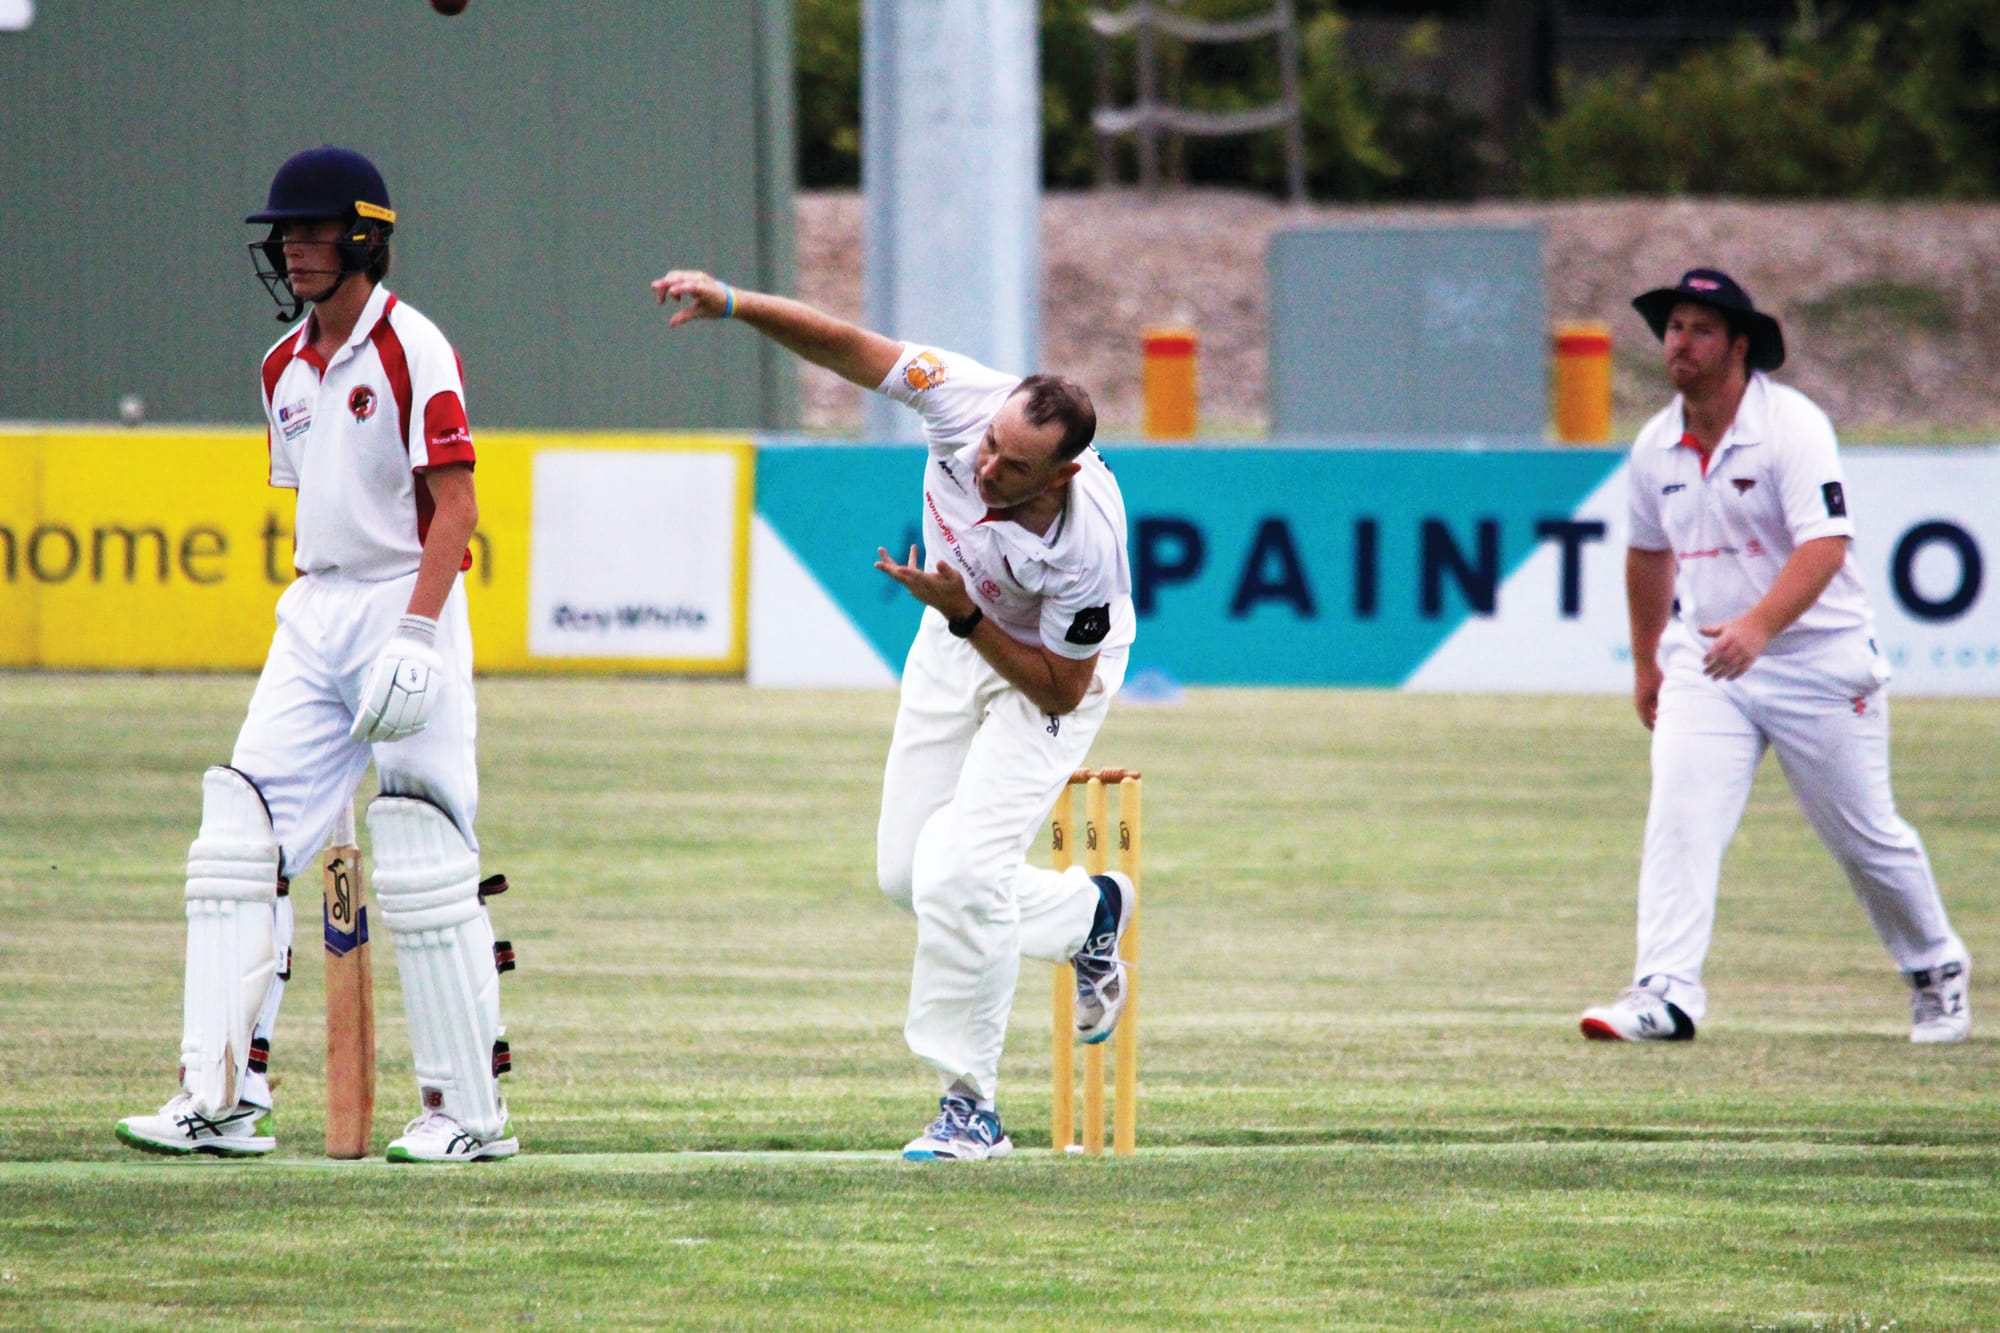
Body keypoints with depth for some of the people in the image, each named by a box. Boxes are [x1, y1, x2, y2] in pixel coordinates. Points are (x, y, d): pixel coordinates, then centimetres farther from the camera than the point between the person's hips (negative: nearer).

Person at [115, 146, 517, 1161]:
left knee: (423, 867, -7)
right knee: (239, 843, -2)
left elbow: (453, 504, -14)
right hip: (312, 615, 8)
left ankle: (471, 1108, 0)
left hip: (406, 609, -8)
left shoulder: (411, 350, -9)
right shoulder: (285, 366, 14)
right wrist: (307, 625, 16)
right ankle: (221, 1101, -4)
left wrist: (414, 637, -22)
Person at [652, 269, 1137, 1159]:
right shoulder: (965, 400, -29)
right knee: (905, 874, 8)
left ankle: (969, 1107, -8)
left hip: (1050, 673, -6)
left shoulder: (1087, 544, -39)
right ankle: (1089, 912, 34)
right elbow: (846, 347, -21)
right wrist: (732, 305, -34)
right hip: (954, 645, 6)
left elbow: (1061, 691, -27)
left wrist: (962, 615, -35)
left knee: (958, 869, -21)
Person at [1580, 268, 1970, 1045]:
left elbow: (1826, 544, -27)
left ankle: (1937, 972, 29)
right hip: (1703, 661, 4)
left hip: (1820, 661, -4)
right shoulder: (1656, 448, 4)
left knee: (1865, 836, 7)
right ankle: (1666, 994, -23)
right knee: (1679, 820, -16)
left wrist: (1759, 626, -41)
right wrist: (1644, 663, 27)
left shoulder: (1792, 426, -16)